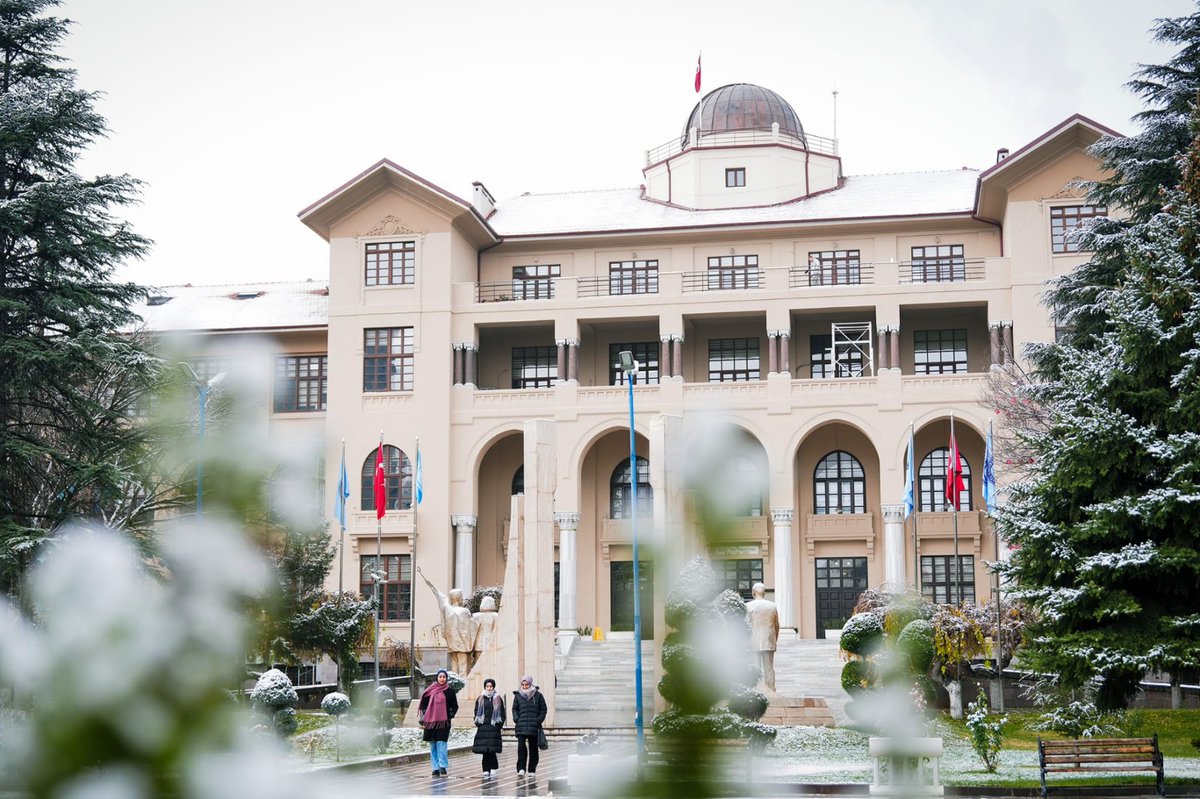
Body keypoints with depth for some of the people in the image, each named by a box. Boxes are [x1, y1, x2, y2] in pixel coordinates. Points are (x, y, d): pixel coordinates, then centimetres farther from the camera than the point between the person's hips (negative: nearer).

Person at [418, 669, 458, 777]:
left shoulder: (450, 691, 3)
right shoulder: (431, 690, 9)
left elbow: (455, 706, 6)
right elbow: (424, 704, 17)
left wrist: (450, 715, -7)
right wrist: (424, 715, 5)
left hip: (443, 721, -4)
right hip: (431, 721, 4)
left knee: (441, 743, -13)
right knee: (433, 745, 4)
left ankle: (443, 766, -11)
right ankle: (436, 768, 9)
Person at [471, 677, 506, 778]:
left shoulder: (498, 699, 7)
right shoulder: (480, 699, 12)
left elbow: (502, 713, 7)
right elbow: (476, 712, 15)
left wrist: (499, 724, -2)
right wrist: (477, 723, 3)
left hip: (494, 728, -2)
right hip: (483, 727, 2)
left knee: (492, 749, -10)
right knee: (484, 750, -2)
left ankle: (493, 768, -3)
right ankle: (486, 770, -1)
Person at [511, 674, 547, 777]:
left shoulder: (538, 695, 4)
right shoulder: (518, 696, 8)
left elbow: (543, 709, 8)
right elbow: (514, 709, 13)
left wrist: (539, 720, -4)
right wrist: (516, 719, -4)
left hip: (534, 726, 0)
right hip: (521, 726, 0)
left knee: (533, 748, 5)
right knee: (521, 746, -13)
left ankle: (532, 770, 13)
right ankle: (521, 769, -13)